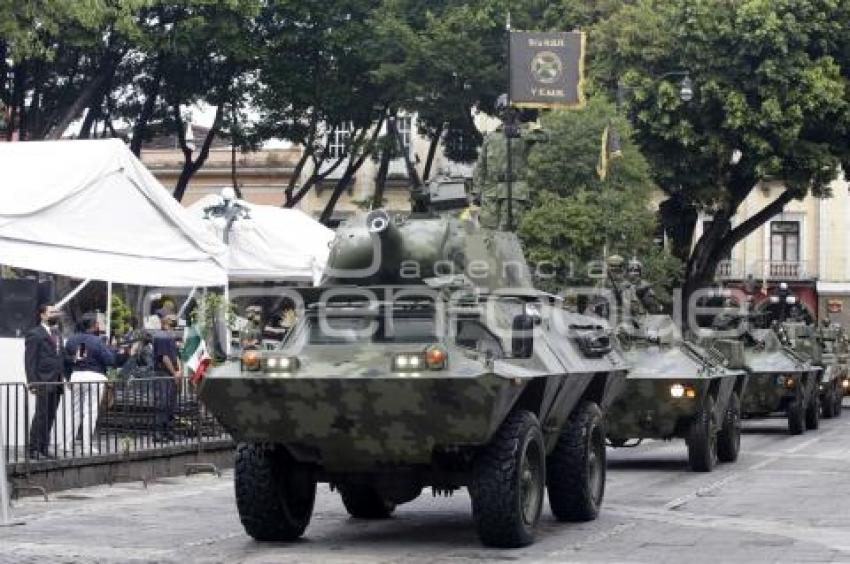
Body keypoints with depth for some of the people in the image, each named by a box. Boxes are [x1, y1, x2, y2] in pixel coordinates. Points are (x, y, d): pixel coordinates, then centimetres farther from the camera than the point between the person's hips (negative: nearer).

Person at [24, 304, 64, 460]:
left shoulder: (57, 334, 19)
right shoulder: (34, 334, -4)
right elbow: (30, 361, -9)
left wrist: (63, 377, 8)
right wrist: (32, 383, -15)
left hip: (56, 383, 7)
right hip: (43, 383, -7)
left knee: (50, 417, 8)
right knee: (41, 416, -7)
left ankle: (43, 448, 13)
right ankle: (34, 450, -3)